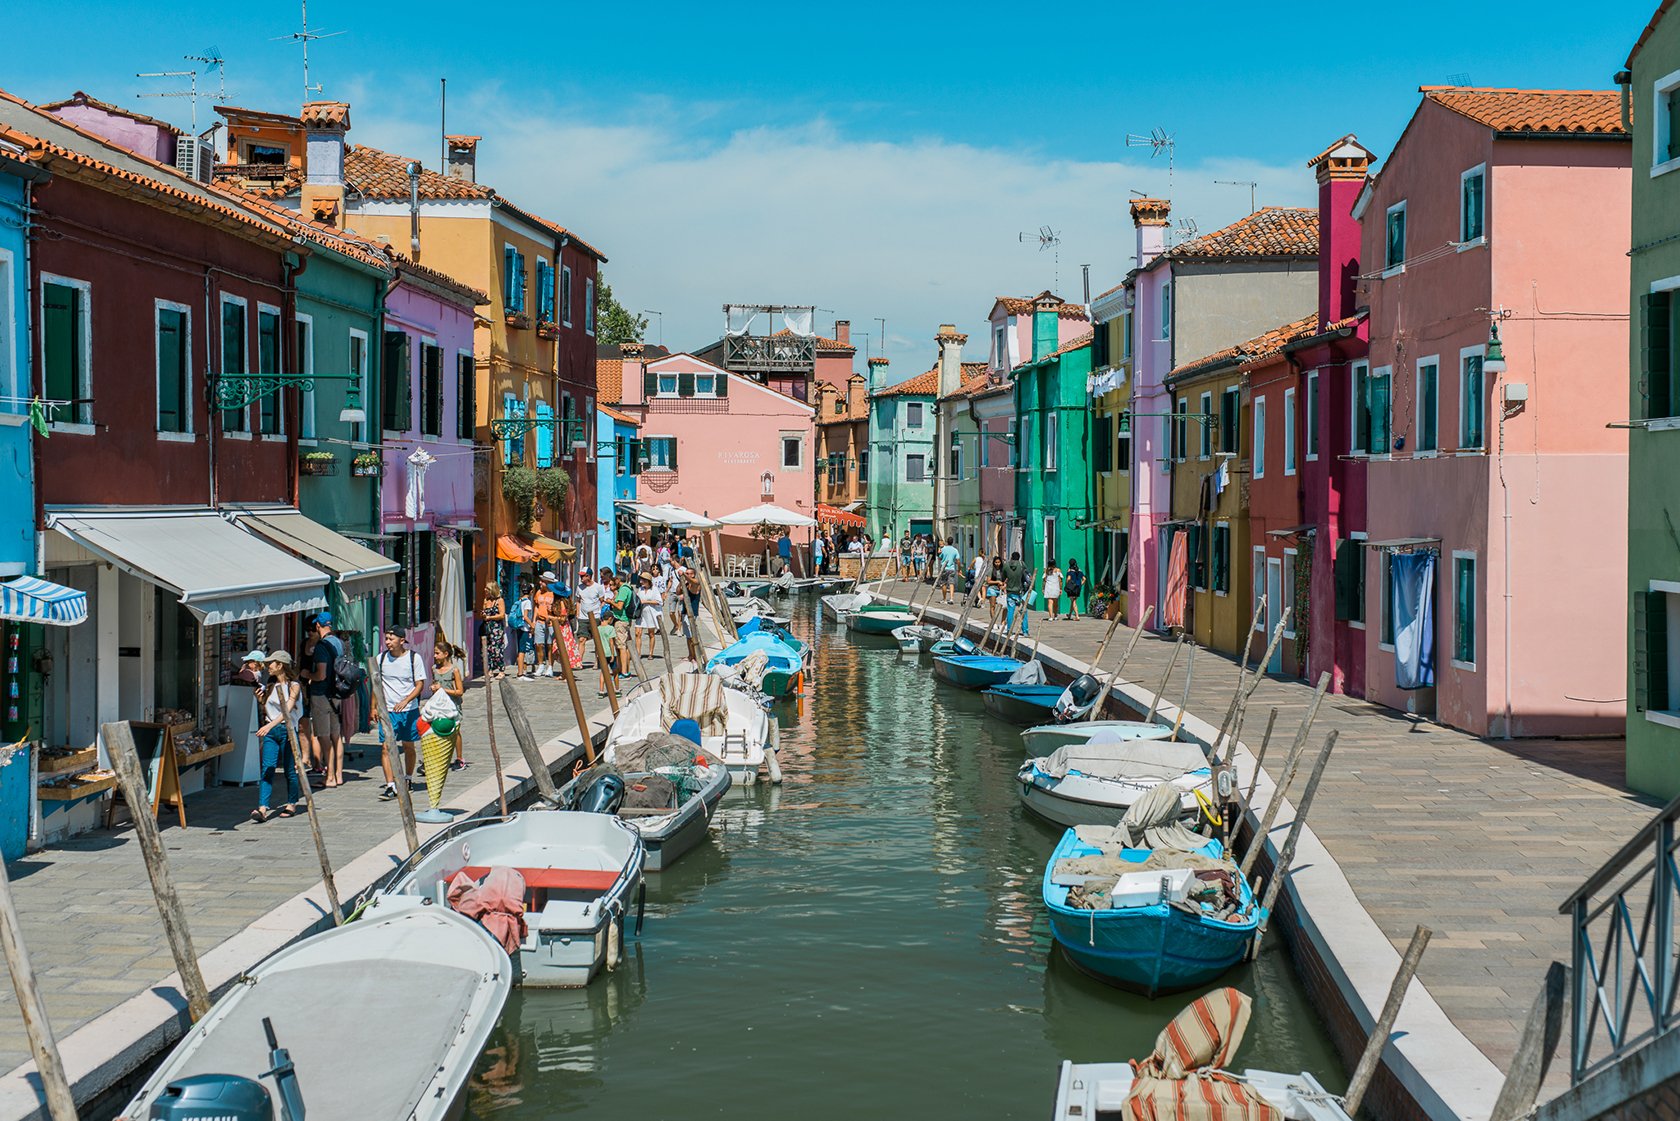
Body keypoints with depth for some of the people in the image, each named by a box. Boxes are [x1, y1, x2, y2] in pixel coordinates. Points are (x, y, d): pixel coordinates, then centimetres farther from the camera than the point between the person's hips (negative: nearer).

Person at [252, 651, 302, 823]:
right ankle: (262, 809, -17)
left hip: (287, 729, -5)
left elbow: (287, 710, -19)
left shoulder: (293, 686, -6)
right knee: (267, 769, -7)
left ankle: (292, 804, 22)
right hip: (270, 730, 5)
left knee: (289, 769, 5)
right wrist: (261, 698, 3)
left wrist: (270, 725, -30)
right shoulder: (270, 686, 13)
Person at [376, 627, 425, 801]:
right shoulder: (381, 658, 3)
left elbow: (420, 684, -5)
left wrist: (405, 701, -19)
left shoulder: (413, 658, -5)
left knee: (408, 746, 12)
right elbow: (377, 684, 13)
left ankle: (408, 779, 32)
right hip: (387, 710, 1)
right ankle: (390, 786, -13)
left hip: (409, 710, -1)